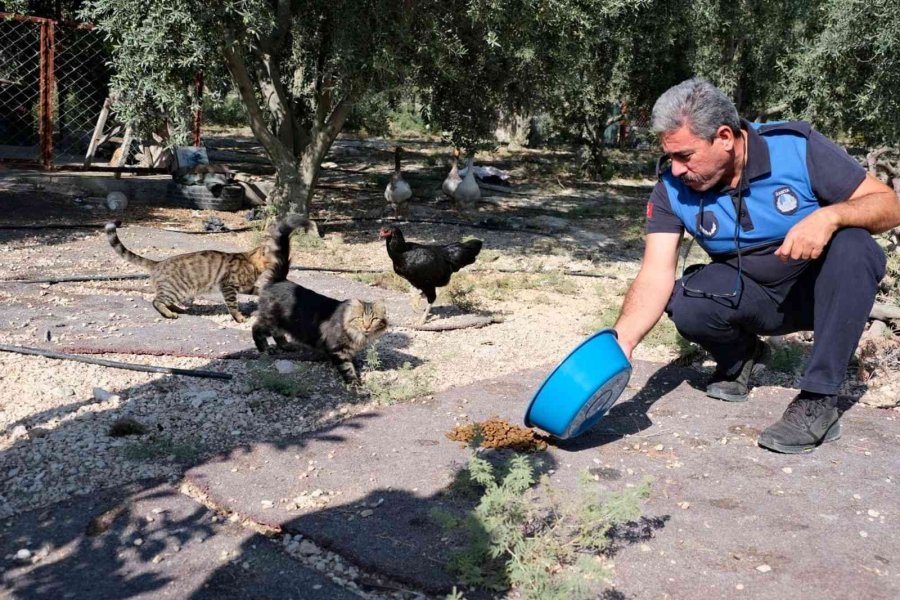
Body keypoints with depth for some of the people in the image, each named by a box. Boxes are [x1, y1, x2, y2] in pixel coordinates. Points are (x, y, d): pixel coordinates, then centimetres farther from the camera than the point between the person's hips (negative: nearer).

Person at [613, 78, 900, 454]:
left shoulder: (798, 147, -21)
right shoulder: (671, 190, -15)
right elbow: (656, 276, -23)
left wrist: (829, 216, -40)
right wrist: (623, 337, -41)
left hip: (820, 290, -1)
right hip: (749, 295, 1)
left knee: (853, 244, -33)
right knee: (685, 304, -29)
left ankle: (818, 401, -27)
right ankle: (738, 356, 7)